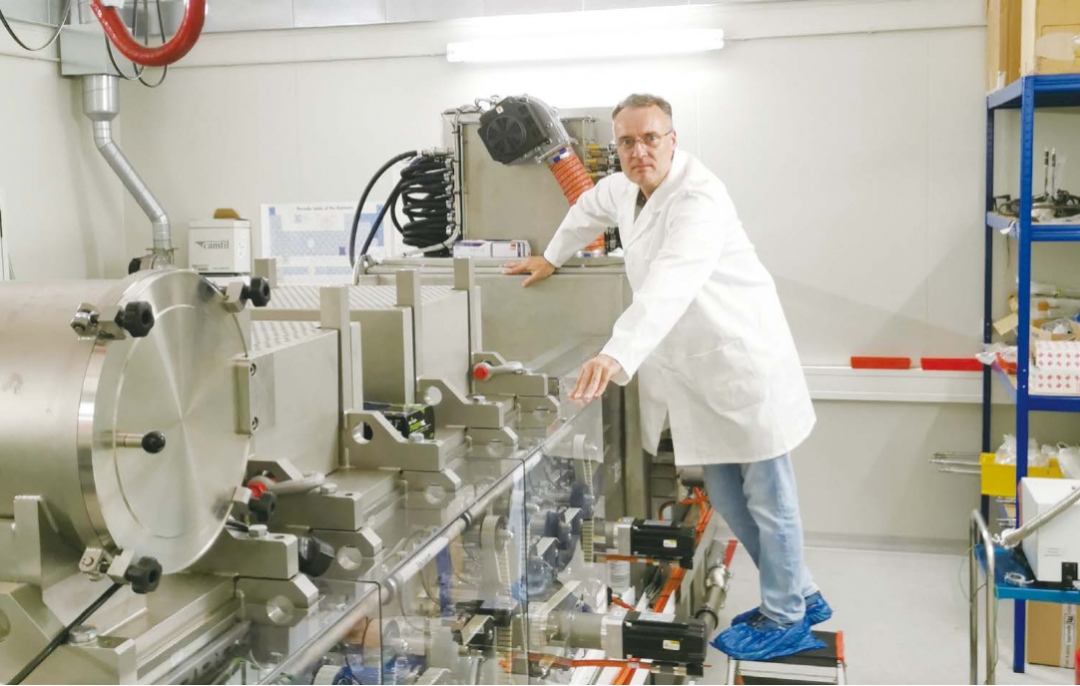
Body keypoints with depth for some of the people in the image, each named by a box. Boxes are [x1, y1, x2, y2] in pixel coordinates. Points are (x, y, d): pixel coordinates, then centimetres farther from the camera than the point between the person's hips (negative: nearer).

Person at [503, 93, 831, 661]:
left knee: (767, 498, 4)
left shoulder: (698, 198, -24)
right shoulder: (624, 189, 4)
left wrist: (617, 356, -51)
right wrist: (551, 259, 33)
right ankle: (801, 595, 33)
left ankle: (785, 621, 21)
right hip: (698, 374, 9)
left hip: (745, 364, -9)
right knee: (727, 499, 16)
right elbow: (590, 209, 29)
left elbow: (669, 285, -40)